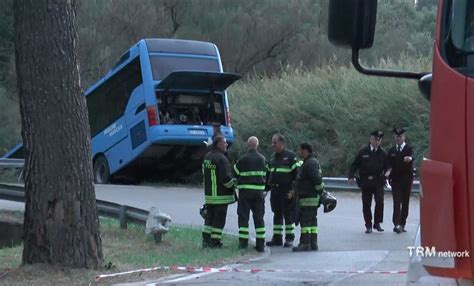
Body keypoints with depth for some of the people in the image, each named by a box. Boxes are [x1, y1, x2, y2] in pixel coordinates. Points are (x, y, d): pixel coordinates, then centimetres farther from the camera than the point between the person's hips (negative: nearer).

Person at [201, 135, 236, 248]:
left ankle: (206, 240, 15)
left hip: (209, 194, 8)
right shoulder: (221, 159, -18)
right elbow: (225, 178, -21)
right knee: (219, 219, -2)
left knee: (209, 217, 14)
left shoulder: (207, 157, 12)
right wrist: (232, 187, -4)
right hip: (221, 196, -8)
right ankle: (215, 242, -1)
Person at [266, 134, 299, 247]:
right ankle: (277, 238, 15)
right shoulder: (273, 158, 16)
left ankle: (289, 238, 4)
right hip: (275, 191, 7)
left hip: (287, 191, -7)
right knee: (277, 214, 10)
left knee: (288, 215, -2)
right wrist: (266, 188, 16)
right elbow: (269, 174, 23)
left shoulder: (291, 156, -6)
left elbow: (297, 173, -10)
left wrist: (294, 190, -15)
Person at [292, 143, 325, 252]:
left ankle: (305, 243, -12)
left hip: (309, 198, -11)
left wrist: (320, 192, -16)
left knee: (305, 220, -10)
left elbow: (317, 180, -23)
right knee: (312, 221, 11)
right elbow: (317, 179, 23)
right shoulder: (310, 162, 18)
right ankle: (313, 243, 14)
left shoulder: (310, 163, -17)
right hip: (312, 198, 11)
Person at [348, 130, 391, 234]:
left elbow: (387, 166, 10)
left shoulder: (382, 154, 8)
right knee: (366, 204, 2)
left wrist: (387, 172, -12)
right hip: (365, 181, 0)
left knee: (379, 201, -15)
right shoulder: (363, 152, 5)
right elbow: (355, 165, 6)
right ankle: (368, 225, 13)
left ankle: (377, 223, 0)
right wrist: (351, 176, -5)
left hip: (378, 182, 0)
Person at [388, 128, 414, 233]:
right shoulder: (392, 151, 12)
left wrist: (409, 158, -46)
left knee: (405, 203, 4)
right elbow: (389, 164, 15)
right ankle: (396, 224, -17)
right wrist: (389, 176, 1)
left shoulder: (409, 149, 1)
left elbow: (412, 155, -22)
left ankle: (402, 224, 12)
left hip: (406, 179, -1)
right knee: (397, 202, -10)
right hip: (395, 180, 1)